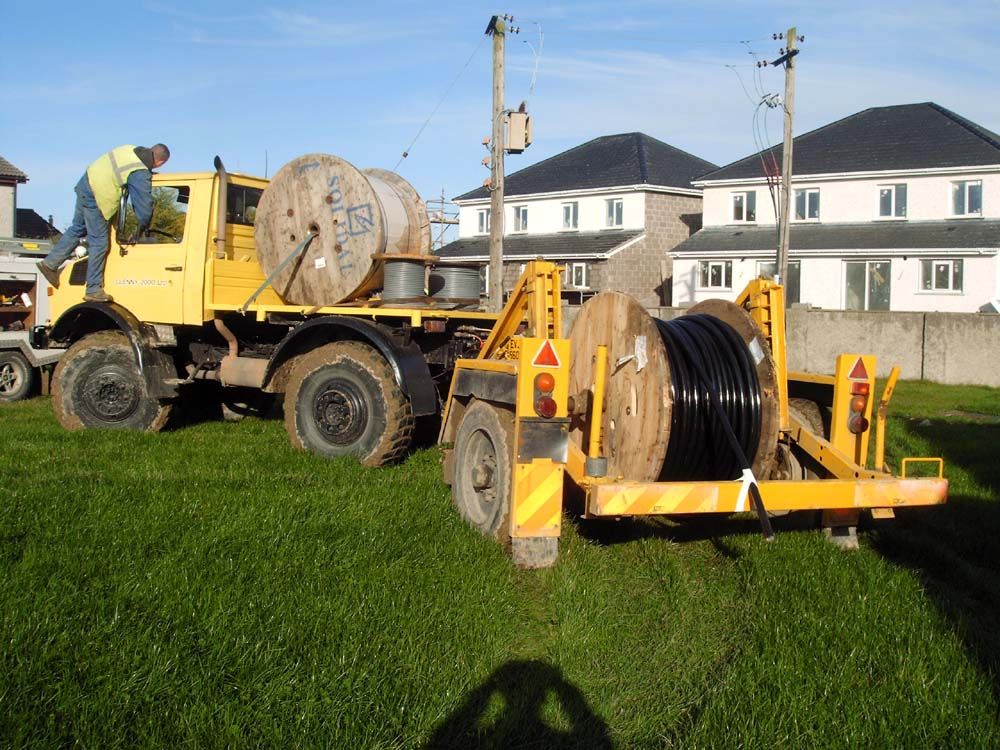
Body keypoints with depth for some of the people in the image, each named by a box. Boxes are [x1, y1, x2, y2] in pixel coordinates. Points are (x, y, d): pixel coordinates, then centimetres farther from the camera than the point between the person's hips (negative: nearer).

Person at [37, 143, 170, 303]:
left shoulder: (131, 150, 3)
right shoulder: (141, 175, -21)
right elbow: (145, 206, -16)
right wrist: (143, 227, 3)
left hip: (85, 184, 9)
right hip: (95, 199, -9)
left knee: (78, 229, 25)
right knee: (99, 243, -2)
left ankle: (50, 263, 33)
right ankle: (93, 290, 3)